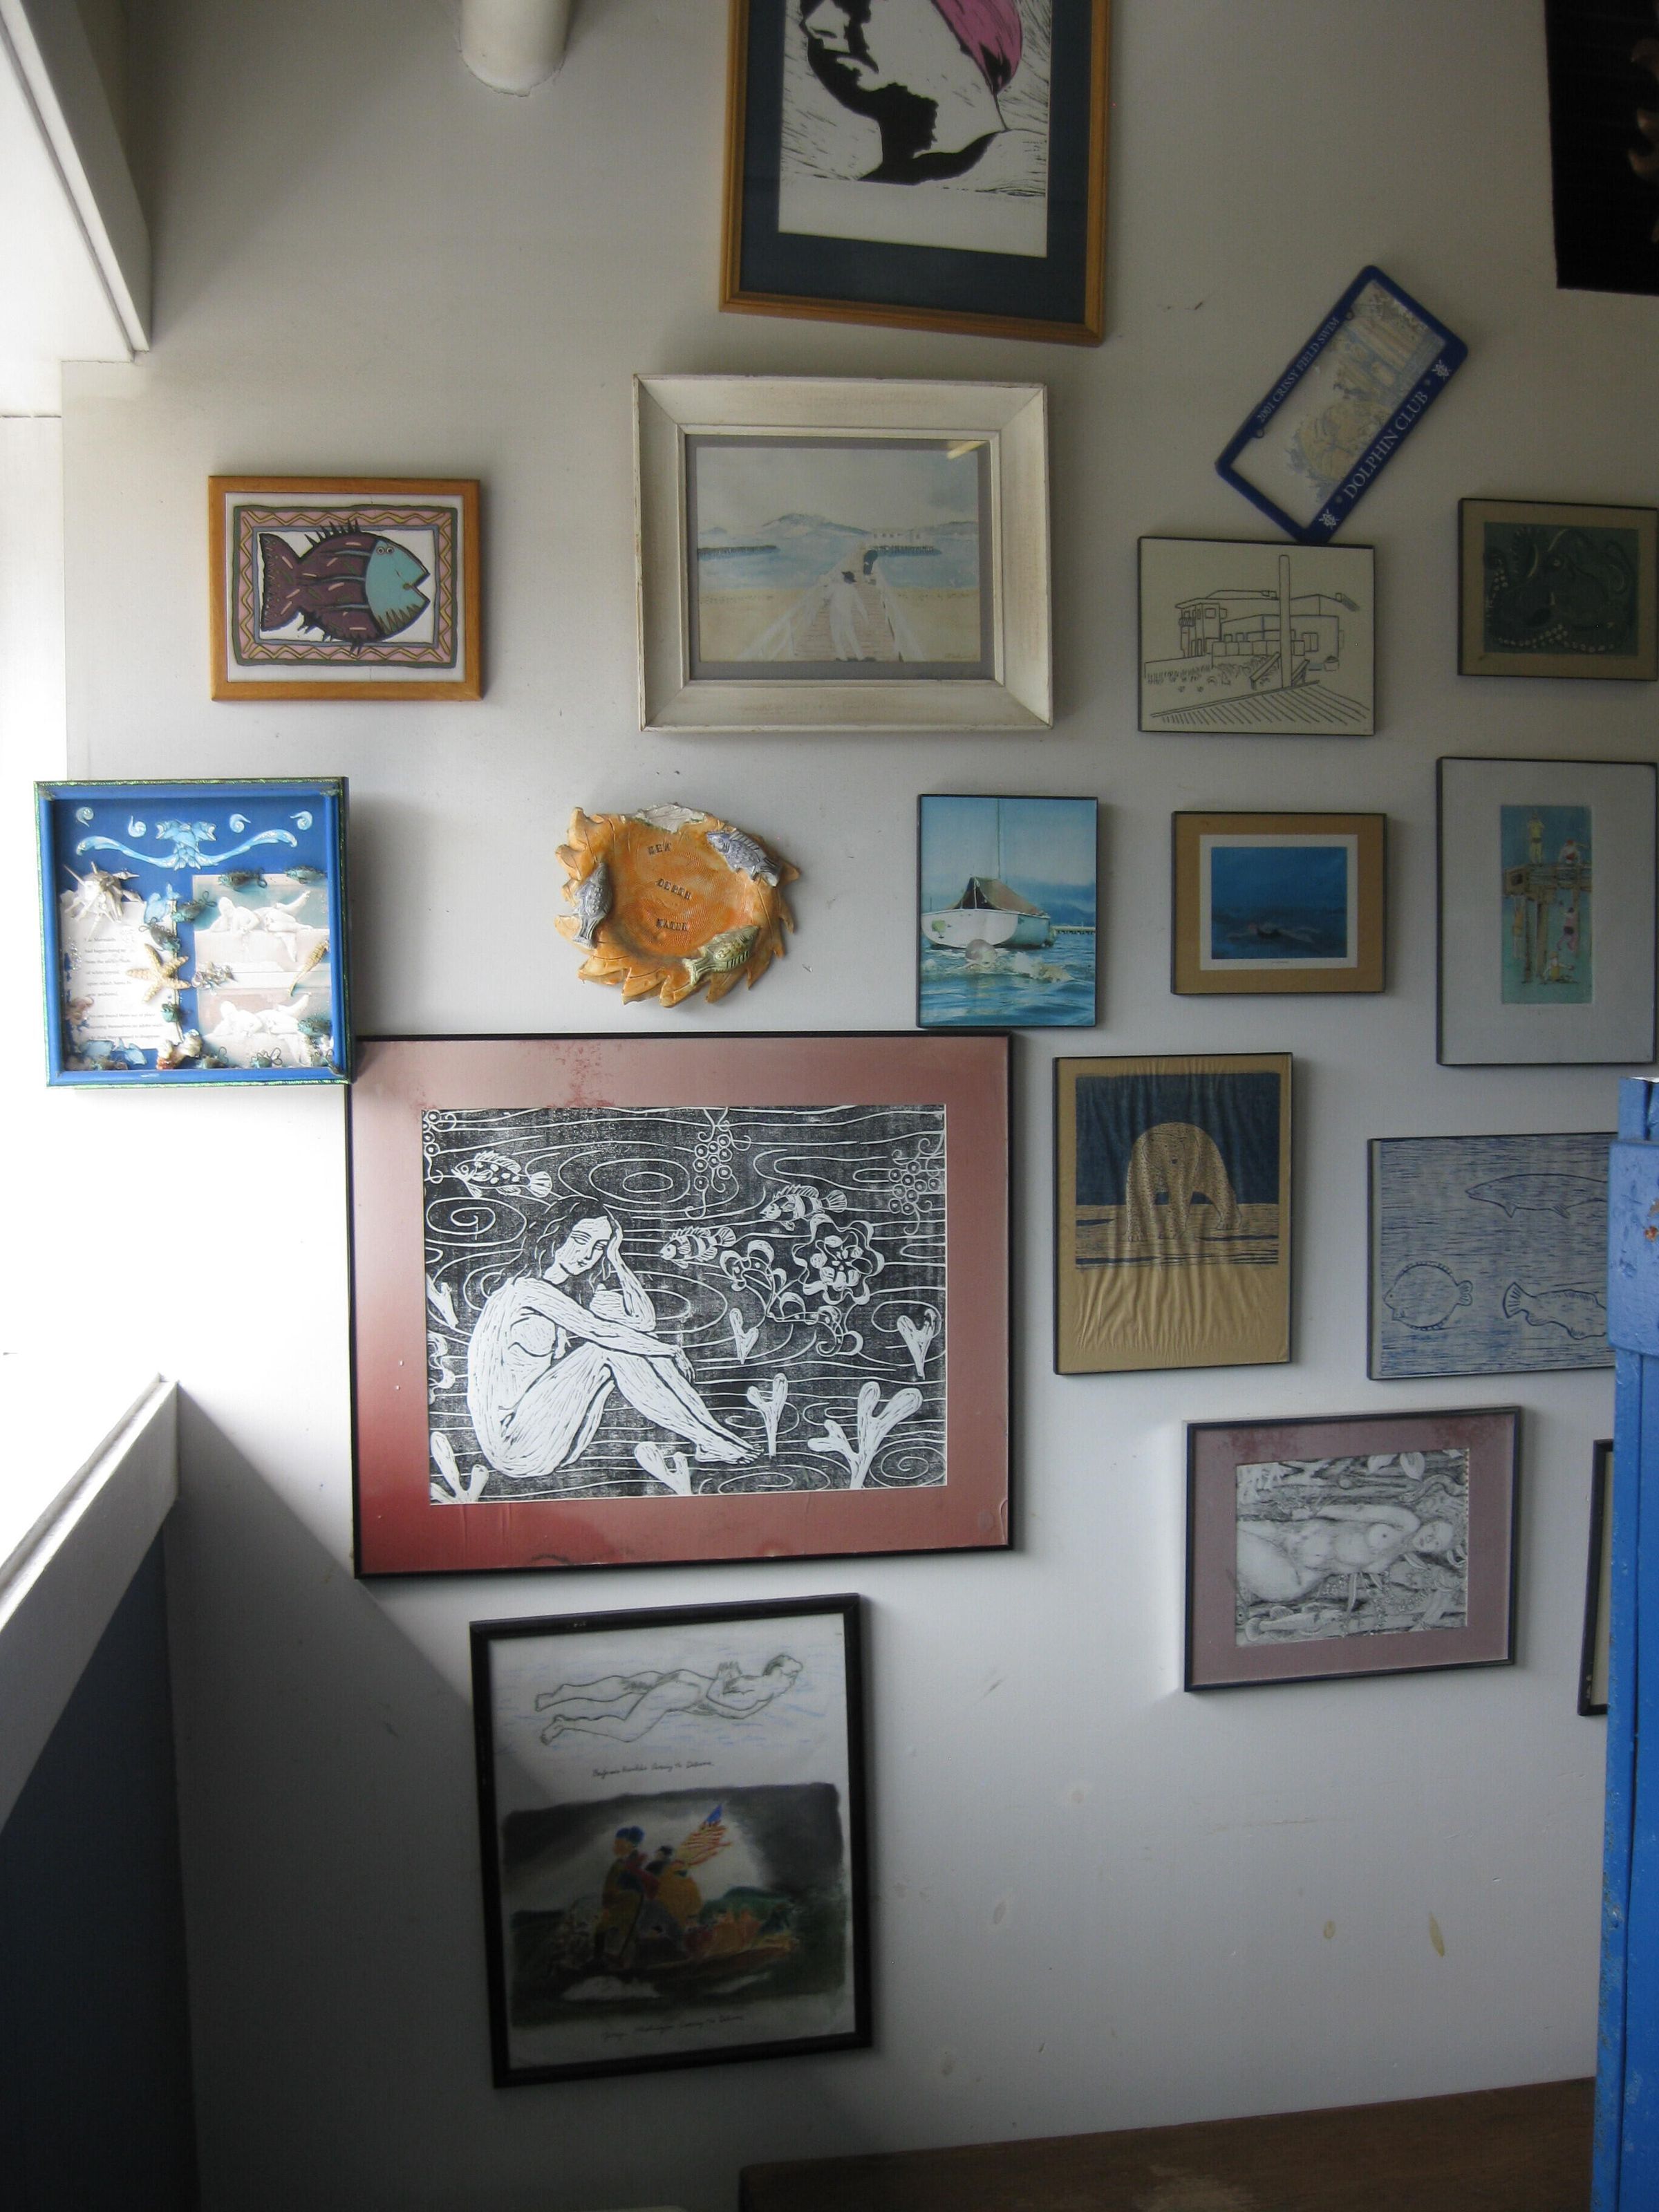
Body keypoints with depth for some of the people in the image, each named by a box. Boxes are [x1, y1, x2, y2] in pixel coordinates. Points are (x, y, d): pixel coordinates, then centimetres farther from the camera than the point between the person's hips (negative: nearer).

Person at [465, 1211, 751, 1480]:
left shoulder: (564, 1295, 14)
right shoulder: (528, 1290, -13)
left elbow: (644, 1319, 7)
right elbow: (597, 1331, -19)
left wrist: (613, 1258, 3)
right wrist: (671, 1351, -10)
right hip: (514, 1445, -8)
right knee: (609, 1344, -17)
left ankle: (709, 1437, -9)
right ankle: (708, 1439, -15)